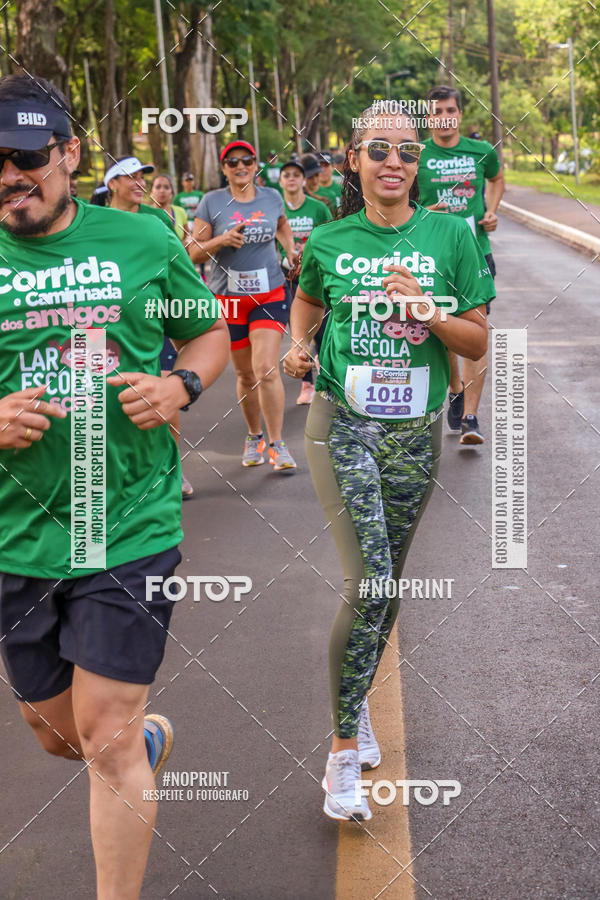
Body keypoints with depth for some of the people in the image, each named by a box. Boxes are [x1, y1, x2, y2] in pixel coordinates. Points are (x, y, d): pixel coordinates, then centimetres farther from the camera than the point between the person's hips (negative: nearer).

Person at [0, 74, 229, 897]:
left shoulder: (143, 241, -1)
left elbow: (210, 332, 13)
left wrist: (181, 386, -9)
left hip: (132, 528, -3)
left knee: (106, 742, -4)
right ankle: (151, 736, 52)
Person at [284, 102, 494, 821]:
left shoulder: (450, 236, -1)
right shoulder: (328, 242, 0)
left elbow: (477, 342, 1)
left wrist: (425, 310, -15)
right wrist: (298, 346, 4)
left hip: (414, 432, 2)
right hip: (343, 424, -2)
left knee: (387, 585, 13)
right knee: (368, 582, -15)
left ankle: (357, 700, 39)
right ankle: (344, 754, -5)